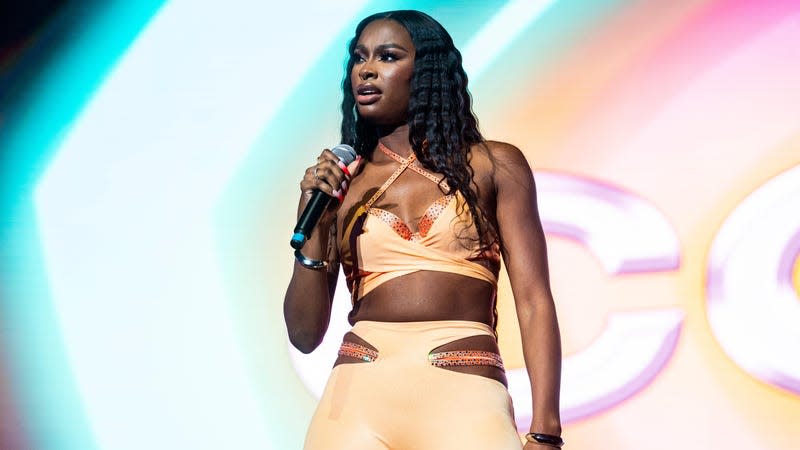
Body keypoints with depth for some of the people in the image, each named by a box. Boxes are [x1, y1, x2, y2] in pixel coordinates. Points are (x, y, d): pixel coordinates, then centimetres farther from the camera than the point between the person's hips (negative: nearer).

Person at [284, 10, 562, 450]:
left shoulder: (494, 165, 8)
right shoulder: (335, 183, 14)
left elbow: (534, 302, 1)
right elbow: (305, 334, 11)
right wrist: (316, 227, -3)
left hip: (465, 394, -2)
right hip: (359, 391, 2)